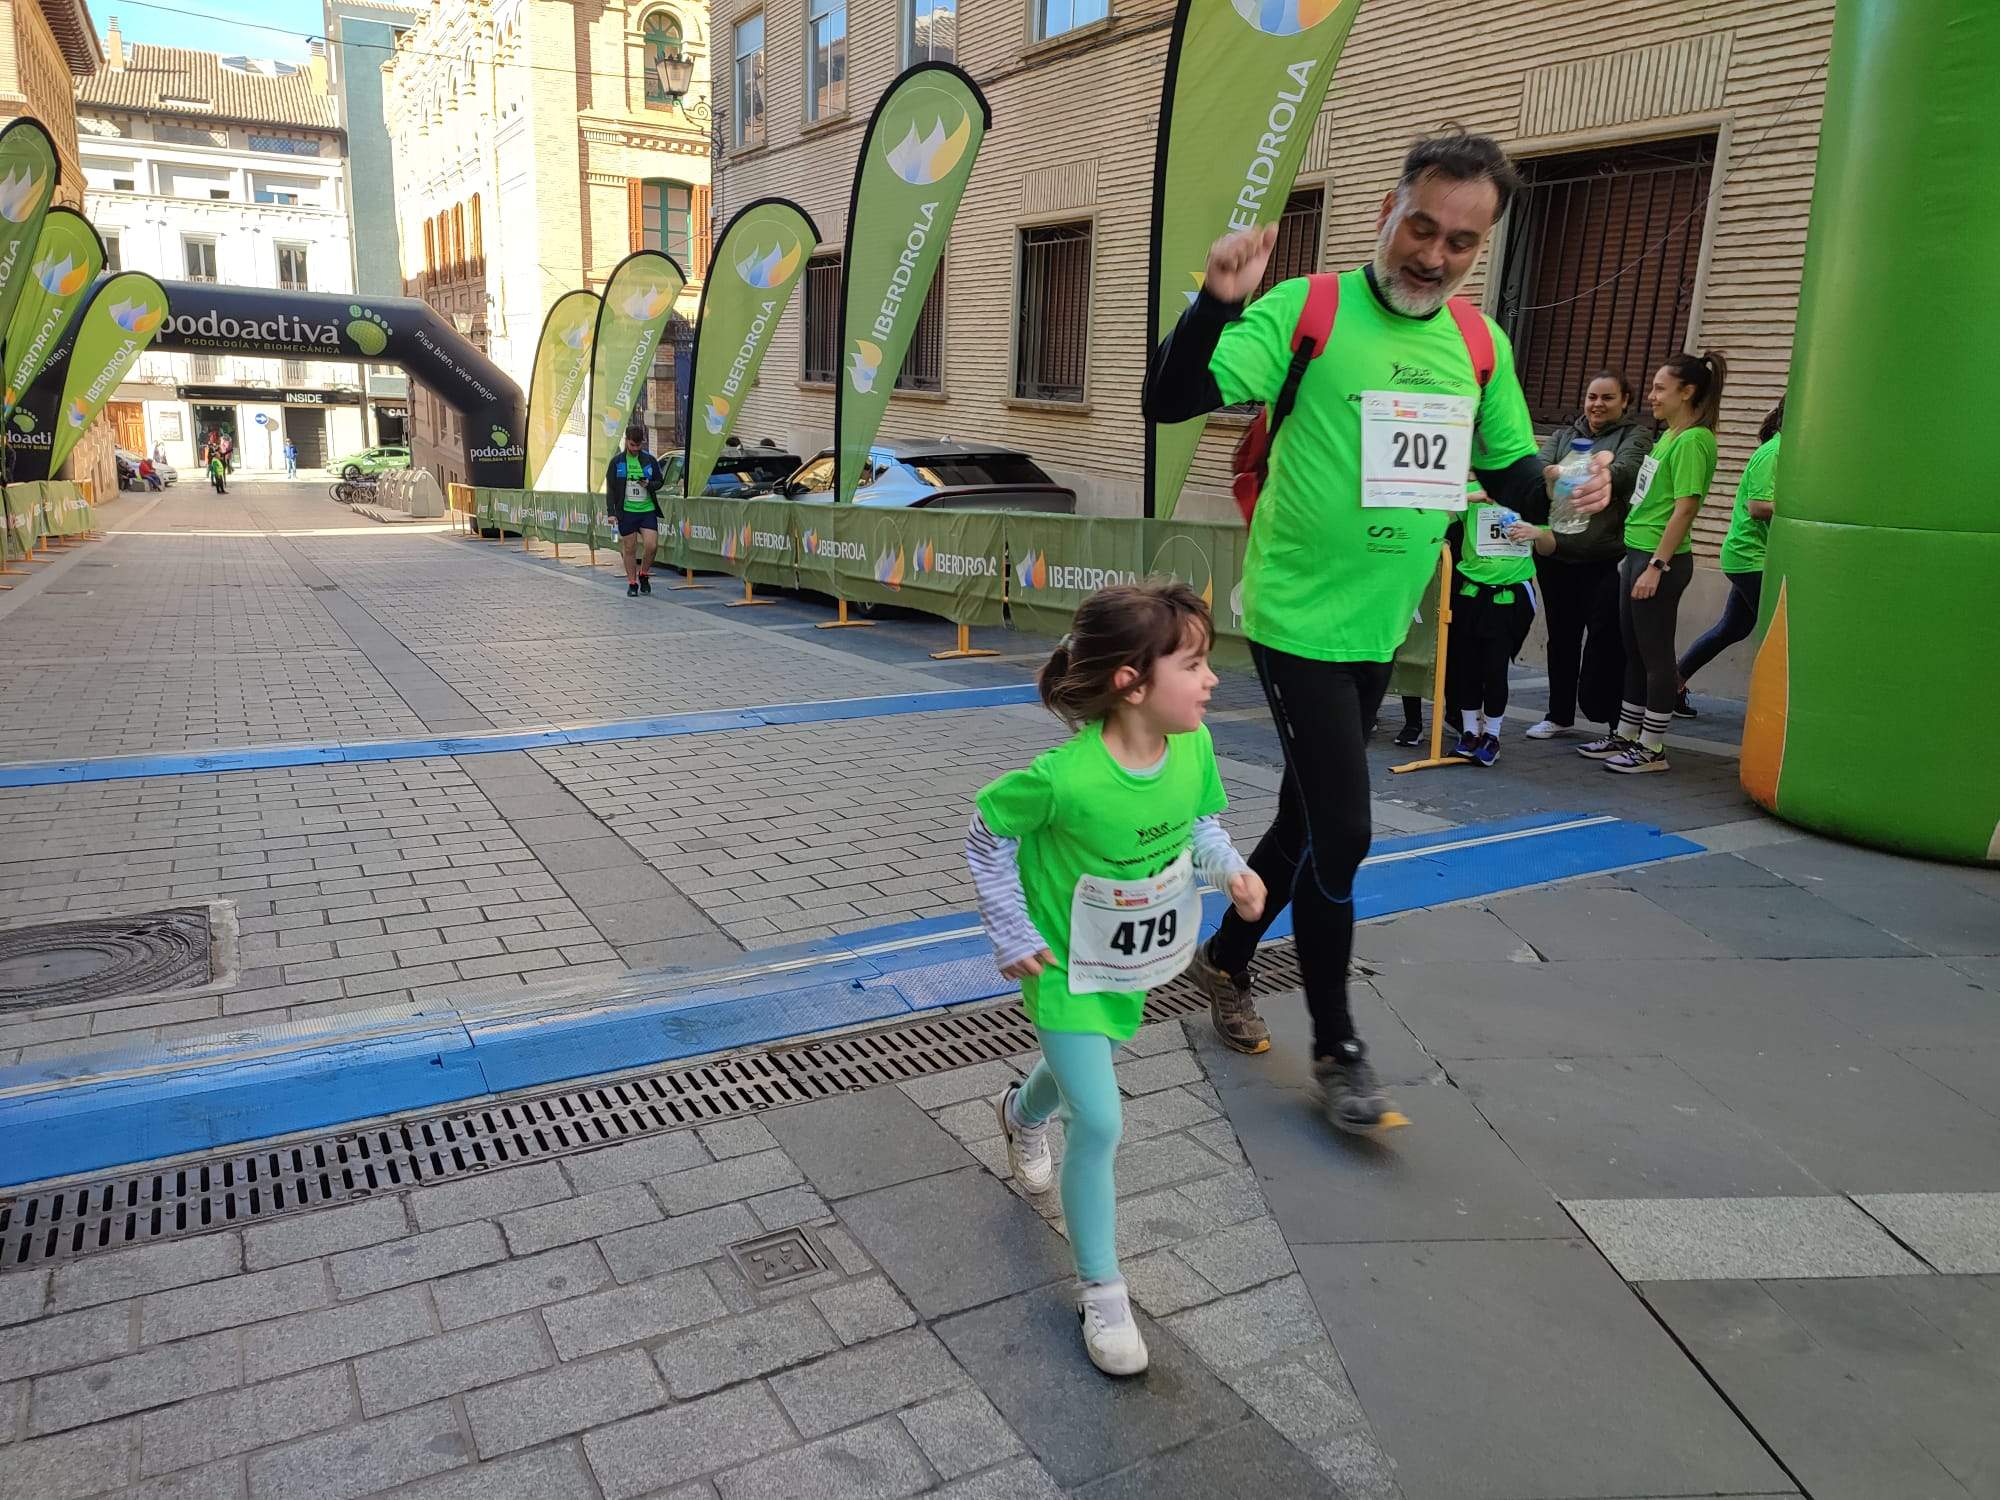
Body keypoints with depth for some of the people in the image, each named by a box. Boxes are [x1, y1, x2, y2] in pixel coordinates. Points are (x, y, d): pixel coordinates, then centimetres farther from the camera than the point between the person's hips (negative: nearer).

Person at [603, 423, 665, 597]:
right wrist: (611, 512, -4)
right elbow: (610, 488, 4)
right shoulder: (617, 461, 2)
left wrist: (649, 484, -10)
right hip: (626, 511, 0)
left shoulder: (650, 460, 5)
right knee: (629, 549, 4)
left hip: (647, 510, 1)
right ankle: (632, 584, 16)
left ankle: (644, 574, 15)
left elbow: (660, 481, 13)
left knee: (651, 546, -11)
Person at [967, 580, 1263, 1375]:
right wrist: (1011, 935, -14)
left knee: (1084, 1064, 30)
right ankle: (1101, 1292, 14)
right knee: (1099, 1124, -8)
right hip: (1065, 967, -6)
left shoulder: (1194, 746, -19)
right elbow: (986, 836, -17)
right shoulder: (1066, 777, -35)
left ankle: (1022, 1112, 66)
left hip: (1133, 961, 6)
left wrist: (1230, 869, -18)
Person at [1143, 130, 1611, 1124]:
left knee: (1308, 817, 16)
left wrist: (1564, 488, -8)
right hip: (1297, 620, -6)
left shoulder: (1481, 346, 5)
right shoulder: (1307, 311, -10)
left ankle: (1225, 959, 40)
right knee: (1341, 829, -5)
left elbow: (1510, 472, 15)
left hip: (1381, 628, 6)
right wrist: (1218, 301, -35)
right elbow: (1168, 402, -18)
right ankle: (1335, 1045, 15)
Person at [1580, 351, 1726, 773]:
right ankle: (1626, 736, 26)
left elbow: (1684, 509, -20)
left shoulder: (1692, 441, -14)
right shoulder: (1669, 435, 15)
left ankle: (1652, 749, 7)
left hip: (1660, 559, -10)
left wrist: (1656, 566, -22)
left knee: (1655, 655, -1)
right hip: (1638, 552, 10)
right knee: (1634, 652, 15)